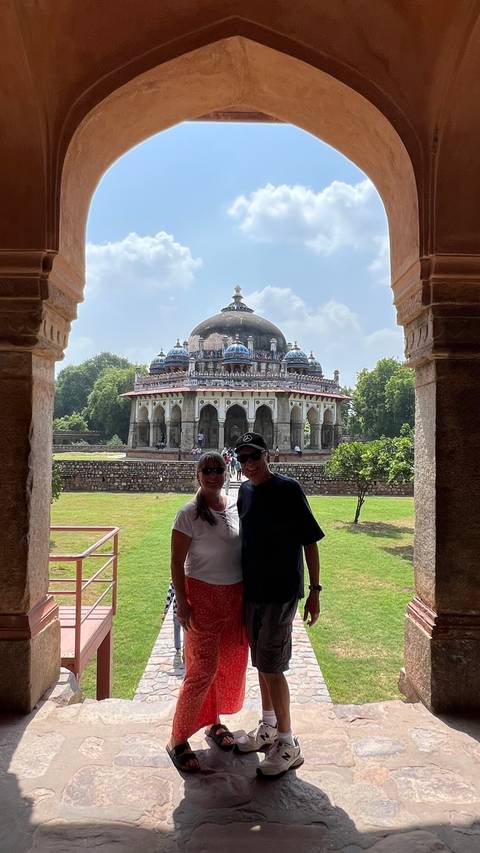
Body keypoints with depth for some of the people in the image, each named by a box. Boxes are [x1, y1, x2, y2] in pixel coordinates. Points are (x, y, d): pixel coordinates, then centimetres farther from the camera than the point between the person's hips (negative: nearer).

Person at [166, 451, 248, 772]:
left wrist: (249, 595, 12)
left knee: (230, 664, 16)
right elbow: (177, 561, -11)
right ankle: (178, 739, 15)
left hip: (236, 596, 6)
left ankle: (215, 722, 38)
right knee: (202, 669, -3)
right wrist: (182, 601, -15)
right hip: (203, 595, -6)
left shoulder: (236, 508, 3)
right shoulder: (190, 514, -13)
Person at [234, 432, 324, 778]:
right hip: (252, 589, 7)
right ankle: (268, 727, 36)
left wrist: (315, 590, -13)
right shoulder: (245, 491, 5)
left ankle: (288, 743, 13)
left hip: (281, 591, -7)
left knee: (272, 665, -3)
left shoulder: (288, 489, -14)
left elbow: (310, 541, -12)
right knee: (261, 662, 18)